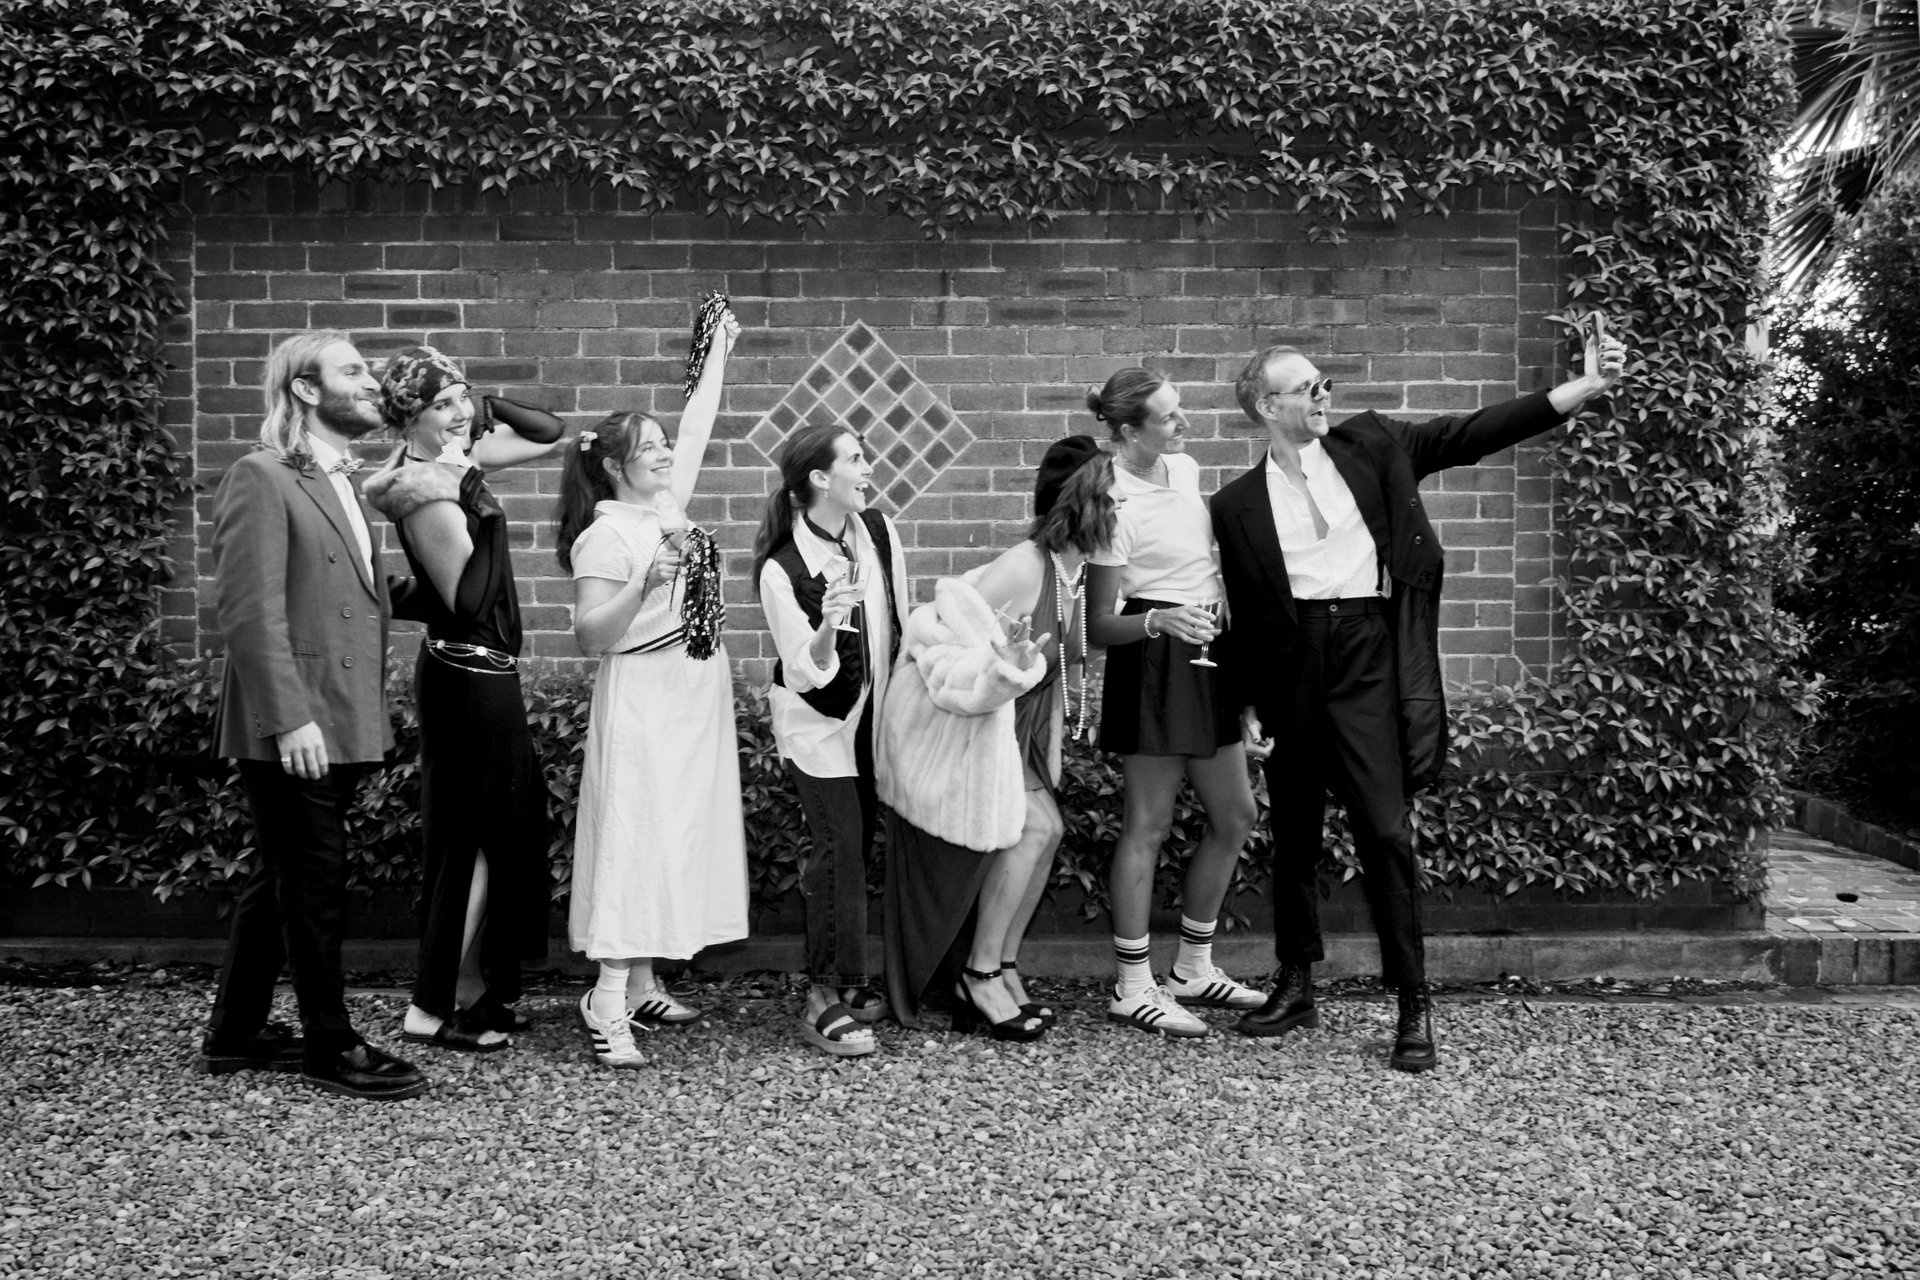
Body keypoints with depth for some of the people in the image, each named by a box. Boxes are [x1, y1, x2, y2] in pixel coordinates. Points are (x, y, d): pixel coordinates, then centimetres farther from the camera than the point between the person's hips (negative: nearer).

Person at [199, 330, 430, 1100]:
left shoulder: (341, 486, 17)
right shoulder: (260, 480, -11)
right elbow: (250, 610, -18)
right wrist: (290, 718, -23)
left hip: (339, 724, 9)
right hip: (295, 729, -9)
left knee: (281, 882, 17)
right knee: (314, 887, 0)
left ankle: (236, 1034, 29)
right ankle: (331, 1048, 12)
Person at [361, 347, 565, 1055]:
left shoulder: (458, 460, 7)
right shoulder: (428, 496, -20)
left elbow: (550, 434, 17)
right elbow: (467, 600, -24)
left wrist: (487, 408, 2)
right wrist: (466, 495, -26)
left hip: (480, 674, 10)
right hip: (466, 676, -10)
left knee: (506, 829, 15)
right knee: (473, 837, -3)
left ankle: (477, 990, 25)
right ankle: (431, 1009, 6)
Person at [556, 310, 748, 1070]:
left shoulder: (667, 503, 11)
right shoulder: (605, 535, -11)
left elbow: (698, 425, 20)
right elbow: (591, 636, -15)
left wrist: (720, 348, 24)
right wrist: (645, 583, -28)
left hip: (692, 701, 8)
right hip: (641, 702, -8)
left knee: (675, 838, 9)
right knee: (634, 840, -11)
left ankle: (641, 987, 16)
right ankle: (608, 1003, -10)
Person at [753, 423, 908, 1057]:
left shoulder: (879, 531, -5)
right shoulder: (782, 568, -21)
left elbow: (903, 621, 7)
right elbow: (806, 671, -24)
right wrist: (828, 628, -43)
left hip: (875, 713, 6)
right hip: (818, 720, -5)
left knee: (859, 840, 10)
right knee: (840, 844, -11)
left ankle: (837, 980, 24)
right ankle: (827, 997, -4)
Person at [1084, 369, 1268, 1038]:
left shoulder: (1185, 469, 7)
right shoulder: (1117, 507, -18)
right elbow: (1099, 626, -16)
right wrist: (1158, 620, -32)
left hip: (1203, 656, 9)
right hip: (1153, 663, -9)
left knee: (1235, 816, 12)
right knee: (1148, 825, -2)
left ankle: (1193, 969, 24)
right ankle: (1133, 987, 8)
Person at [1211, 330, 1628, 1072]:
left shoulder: (1368, 447, 9)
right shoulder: (1238, 504, 9)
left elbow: (1472, 435, 4)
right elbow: (1242, 613, 11)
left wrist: (1585, 387, -4)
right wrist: (1247, 703, 6)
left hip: (1365, 654, -1)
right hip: (1288, 660, 2)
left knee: (1385, 830, -8)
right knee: (1293, 834, 10)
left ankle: (1414, 1007, 1)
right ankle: (1296, 989, 25)